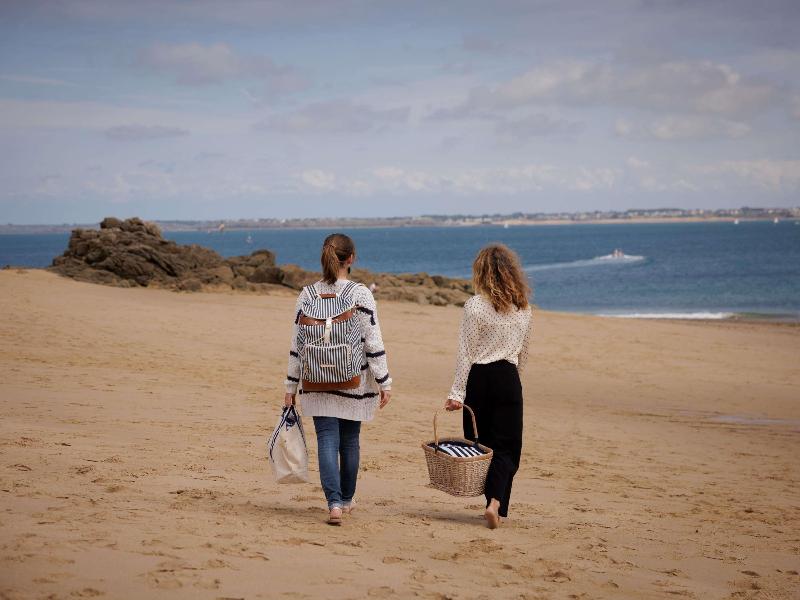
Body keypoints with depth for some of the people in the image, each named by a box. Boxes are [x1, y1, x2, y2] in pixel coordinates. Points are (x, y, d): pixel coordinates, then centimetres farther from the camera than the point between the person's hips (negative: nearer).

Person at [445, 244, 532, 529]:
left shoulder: (476, 305, -9)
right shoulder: (524, 308, 6)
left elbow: (466, 354, -9)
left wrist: (457, 393, -8)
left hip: (479, 378, -3)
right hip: (509, 379, 3)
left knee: (482, 444, 10)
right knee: (506, 446, 5)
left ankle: (493, 504, 16)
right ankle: (496, 502, -14)